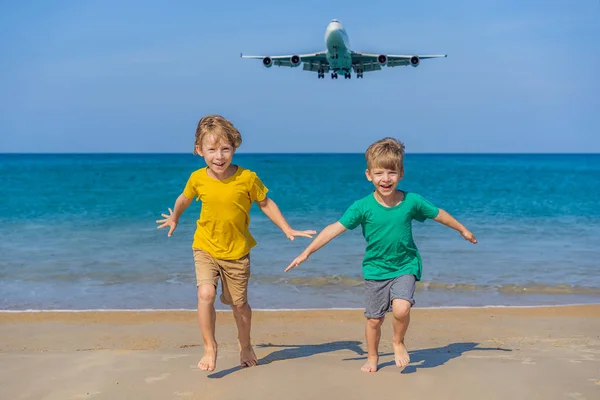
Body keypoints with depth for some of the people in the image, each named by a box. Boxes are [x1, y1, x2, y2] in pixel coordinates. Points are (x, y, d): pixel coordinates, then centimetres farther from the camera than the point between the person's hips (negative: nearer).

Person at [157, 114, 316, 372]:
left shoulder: (247, 178, -16)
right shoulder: (197, 178, -11)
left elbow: (265, 203, 0)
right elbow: (184, 199, 12)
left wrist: (288, 230, 0)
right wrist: (174, 219, 29)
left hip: (237, 251, 0)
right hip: (205, 247, 0)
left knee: (239, 303, 12)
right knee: (206, 294, -21)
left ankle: (245, 345, 40)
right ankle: (209, 347, -3)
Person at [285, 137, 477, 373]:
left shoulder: (412, 201, -11)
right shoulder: (363, 207, -15)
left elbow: (438, 214, 6)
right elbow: (335, 228, -16)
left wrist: (463, 230, 18)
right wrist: (307, 252, -20)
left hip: (405, 267, 0)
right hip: (375, 270, 1)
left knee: (401, 309, -23)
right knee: (374, 319, 9)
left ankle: (398, 342, 8)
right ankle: (372, 357, 35)